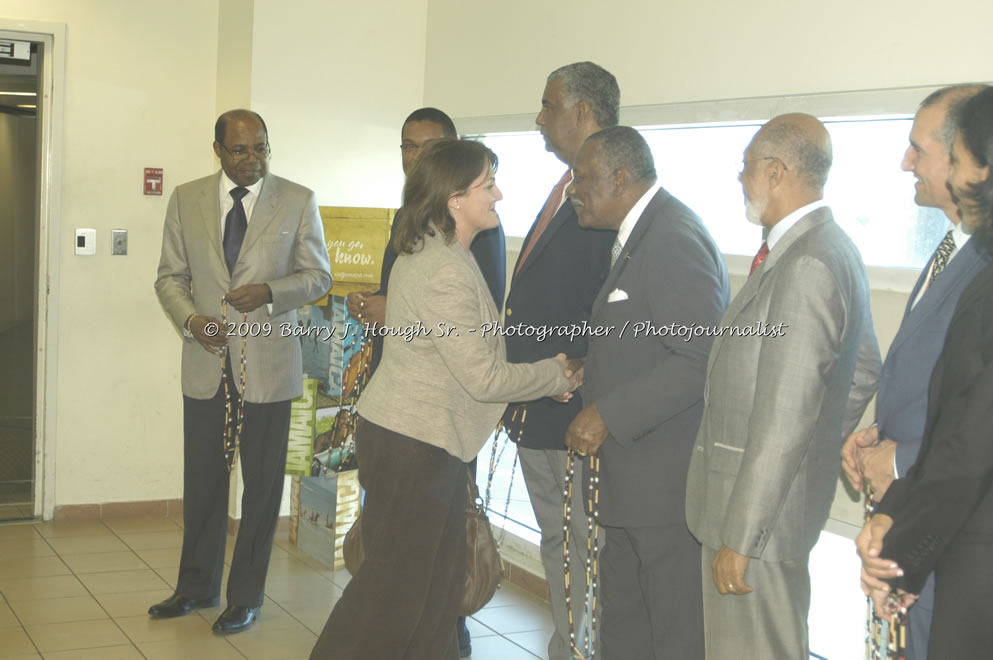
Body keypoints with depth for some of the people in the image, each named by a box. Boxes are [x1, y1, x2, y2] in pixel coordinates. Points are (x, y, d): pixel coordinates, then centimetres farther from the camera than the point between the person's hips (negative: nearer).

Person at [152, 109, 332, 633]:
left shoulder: (298, 201, -1)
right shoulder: (186, 199, 5)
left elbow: (318, 276, 1)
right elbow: (170, 276, 8)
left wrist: (269, 292, -17)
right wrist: (191, 320, -11)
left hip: (268, 364, -2)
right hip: (206, 362, 2)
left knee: (262, 484, 6)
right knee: (202, 480, 12)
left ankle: (245, 596, 20)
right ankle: (197, 586, 28)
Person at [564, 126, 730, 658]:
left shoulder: (674, 239, -19)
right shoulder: (639, 234, 14)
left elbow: (701, 360, -26)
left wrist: (608, 414, -23)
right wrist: (589, 368, 12)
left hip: (670, 481, -10)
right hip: (632, 478, 10)